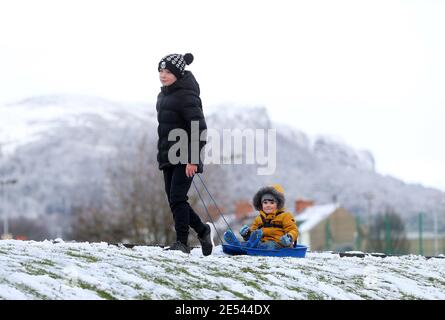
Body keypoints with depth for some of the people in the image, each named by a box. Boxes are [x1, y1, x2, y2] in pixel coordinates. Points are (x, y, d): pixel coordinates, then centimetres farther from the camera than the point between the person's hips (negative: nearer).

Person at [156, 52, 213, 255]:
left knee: (177, 198, -14)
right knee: (174, 201, 9)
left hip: (185, 158, -9)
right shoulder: (164, 95, 15)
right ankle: (203, 231, 24)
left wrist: (192, 159, -22)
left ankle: (182, 242, -10)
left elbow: (199, 129, -18)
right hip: (169, 158, 9)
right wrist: (162, 155, 21)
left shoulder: (186, 96, -13)